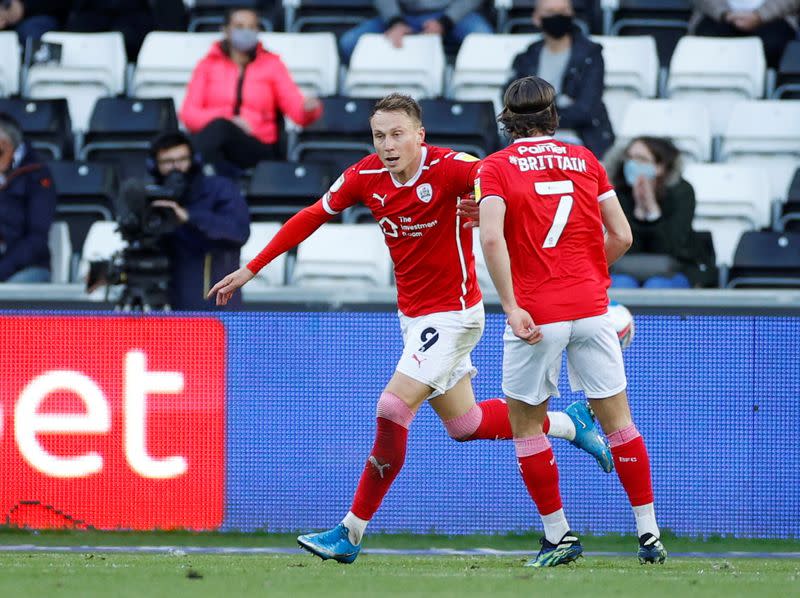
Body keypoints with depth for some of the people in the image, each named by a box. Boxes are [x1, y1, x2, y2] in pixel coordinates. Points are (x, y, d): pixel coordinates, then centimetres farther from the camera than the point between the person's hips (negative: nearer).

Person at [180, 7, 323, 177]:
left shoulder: (271, 64, 15)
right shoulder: (208, 65, 15)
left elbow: (296, 108, 2)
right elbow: (188, 113, 3)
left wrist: (309, 110, -24)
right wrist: (227, 119, -14)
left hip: (258, 148, -1)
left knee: (220, 127, -35)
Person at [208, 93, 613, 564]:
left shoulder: (448, 169, -22)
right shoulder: (365, 177, -3)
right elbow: (312, 217, 7)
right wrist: (251, 269, 9)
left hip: (452, 313, -7)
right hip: (414, 314, 7)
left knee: (393, 408, -15)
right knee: (463, 423, 15)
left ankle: (352, 531, -7)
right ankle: (569, 422, 36)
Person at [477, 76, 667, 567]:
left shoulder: (497, 167, 0)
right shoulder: (584, 160, 9)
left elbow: (491, 237, -16)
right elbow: (621, 236, 7)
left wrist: (511, 307, -16)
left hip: (536, 316, -3)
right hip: (590, 307, 3)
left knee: (526, 424, 11)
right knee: (617, 418, 9)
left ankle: (559, 535, 11)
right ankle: (649, 533, 6)